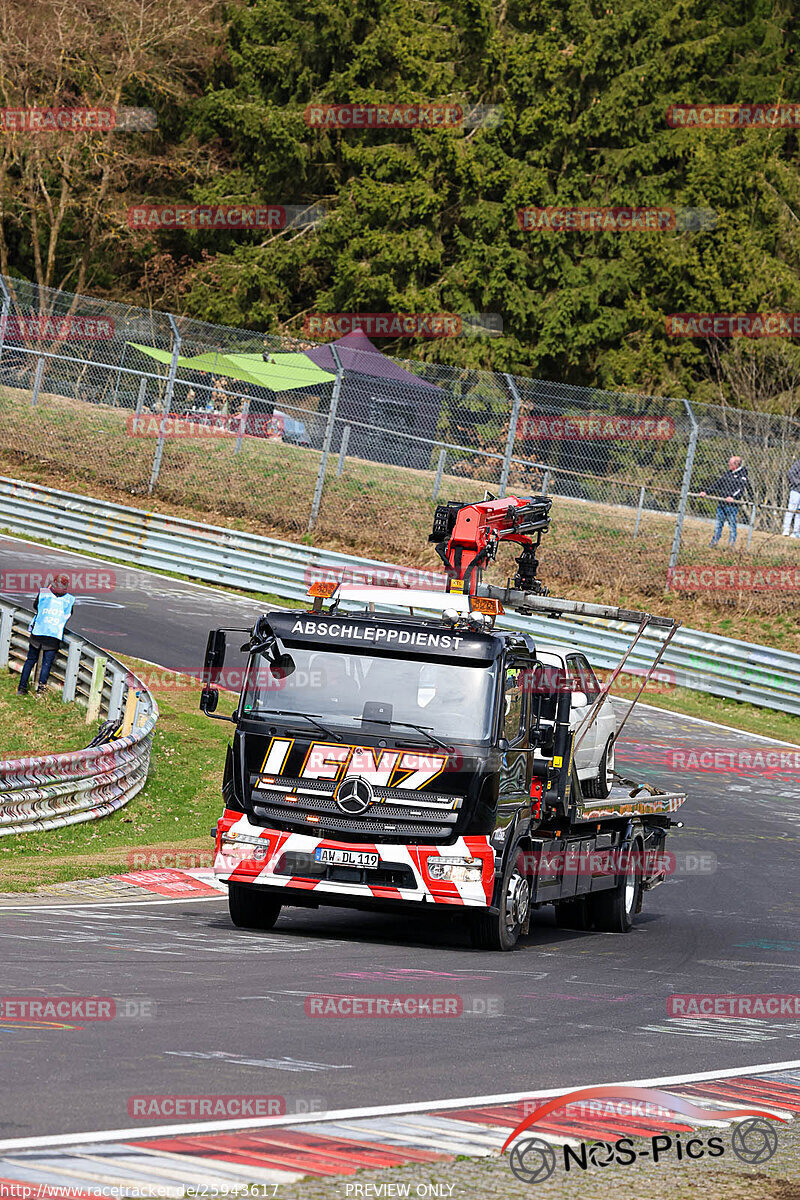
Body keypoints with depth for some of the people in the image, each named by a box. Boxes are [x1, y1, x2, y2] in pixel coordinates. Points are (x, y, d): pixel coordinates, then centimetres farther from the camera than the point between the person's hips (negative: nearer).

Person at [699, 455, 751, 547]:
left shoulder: (742, 475, -3)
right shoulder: (727, 473, 18)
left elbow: (741, 489, -15)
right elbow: (717, 484, 19)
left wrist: (733, 497, -30)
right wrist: (707, 492, 9)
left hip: (732, 505, -7)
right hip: (721, 503, 7)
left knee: (732, 525, -3)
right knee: (718, 524, 8)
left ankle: (731, 545, 2)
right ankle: (713, 544, 12)